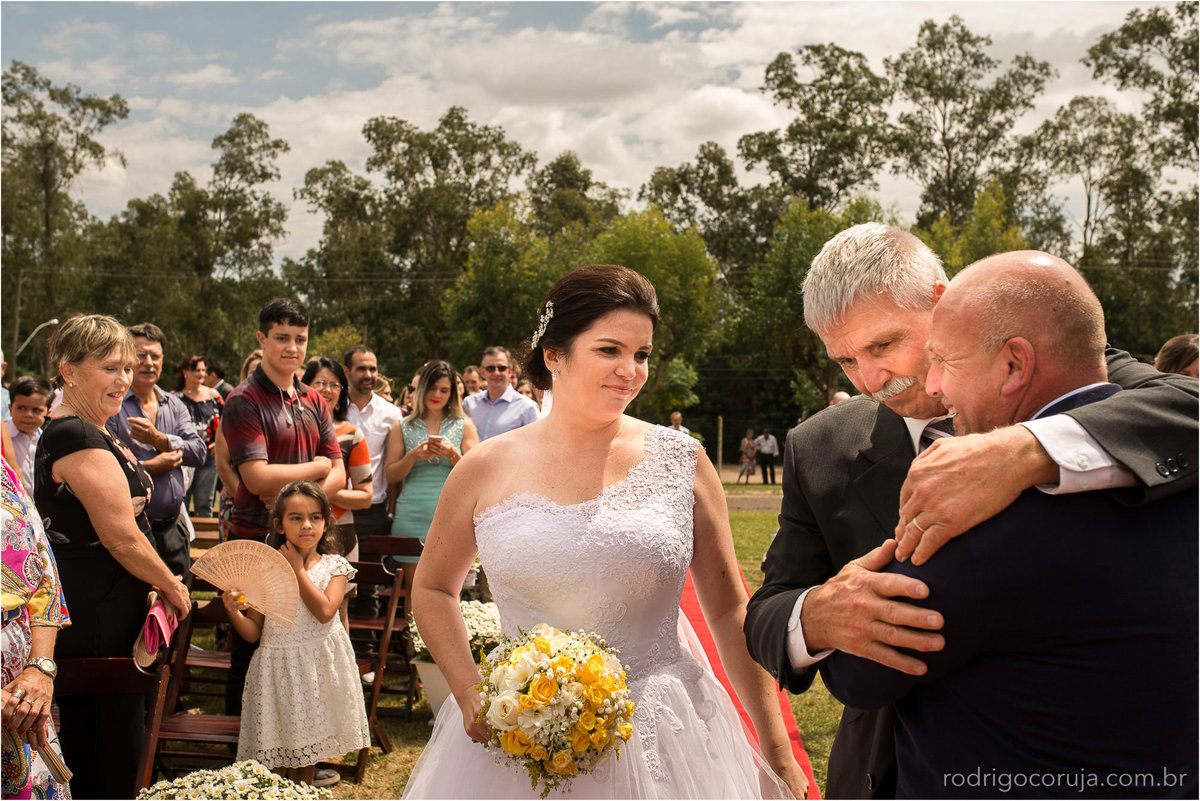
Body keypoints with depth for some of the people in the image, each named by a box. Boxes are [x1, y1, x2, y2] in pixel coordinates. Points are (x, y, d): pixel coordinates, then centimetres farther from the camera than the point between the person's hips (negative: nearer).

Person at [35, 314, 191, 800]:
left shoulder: (61, 432, 14)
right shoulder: (83, 440, -20)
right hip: (98, 618, -10)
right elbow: (123, 540, -21)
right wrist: (173, 587, -5)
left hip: (80, 609, 10)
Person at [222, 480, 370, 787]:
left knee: (307, 752, 15)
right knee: (279, 767, 2)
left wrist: (298, 569, -12)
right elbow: (253, 632, 1)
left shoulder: (334, 566, -1)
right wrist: (233, 611, -19)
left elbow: (325, 611, -19)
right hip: (278, 665, -1)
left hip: (318, 666, 1)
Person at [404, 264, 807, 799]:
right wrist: (470, 695, -3)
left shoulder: (680, 462, -4)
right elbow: (433, 589, 11)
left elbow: (729, 609, 1)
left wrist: (777, 750, 1)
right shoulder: (487, 470, -4)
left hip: (659, 740, 0)